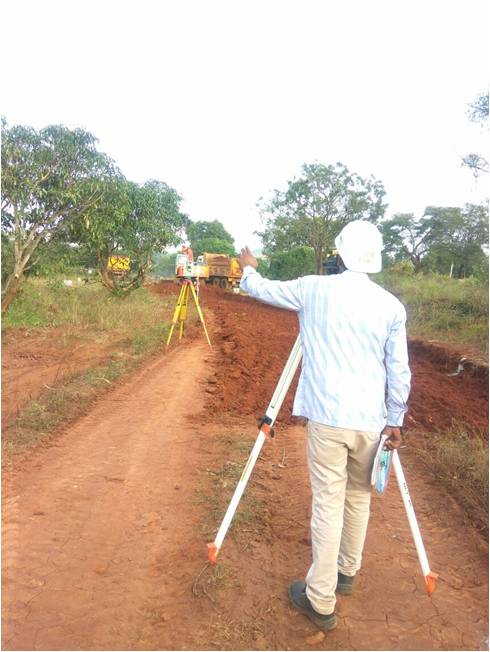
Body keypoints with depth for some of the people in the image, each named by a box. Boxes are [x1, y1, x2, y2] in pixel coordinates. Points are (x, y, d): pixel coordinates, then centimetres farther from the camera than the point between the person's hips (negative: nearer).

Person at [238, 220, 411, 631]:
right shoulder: (392, 305, 1)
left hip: (327, 417, -3)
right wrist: (395, 420, 13)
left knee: (328, 504, 4)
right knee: (359, 497, 20)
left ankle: (320, 601, 14)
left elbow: (261, 289, 10)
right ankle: (347, 573, 39)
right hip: (370, 421, 3)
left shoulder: (315, 289, -4)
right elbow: (399, 372, 2)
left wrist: (249, 268, 31)